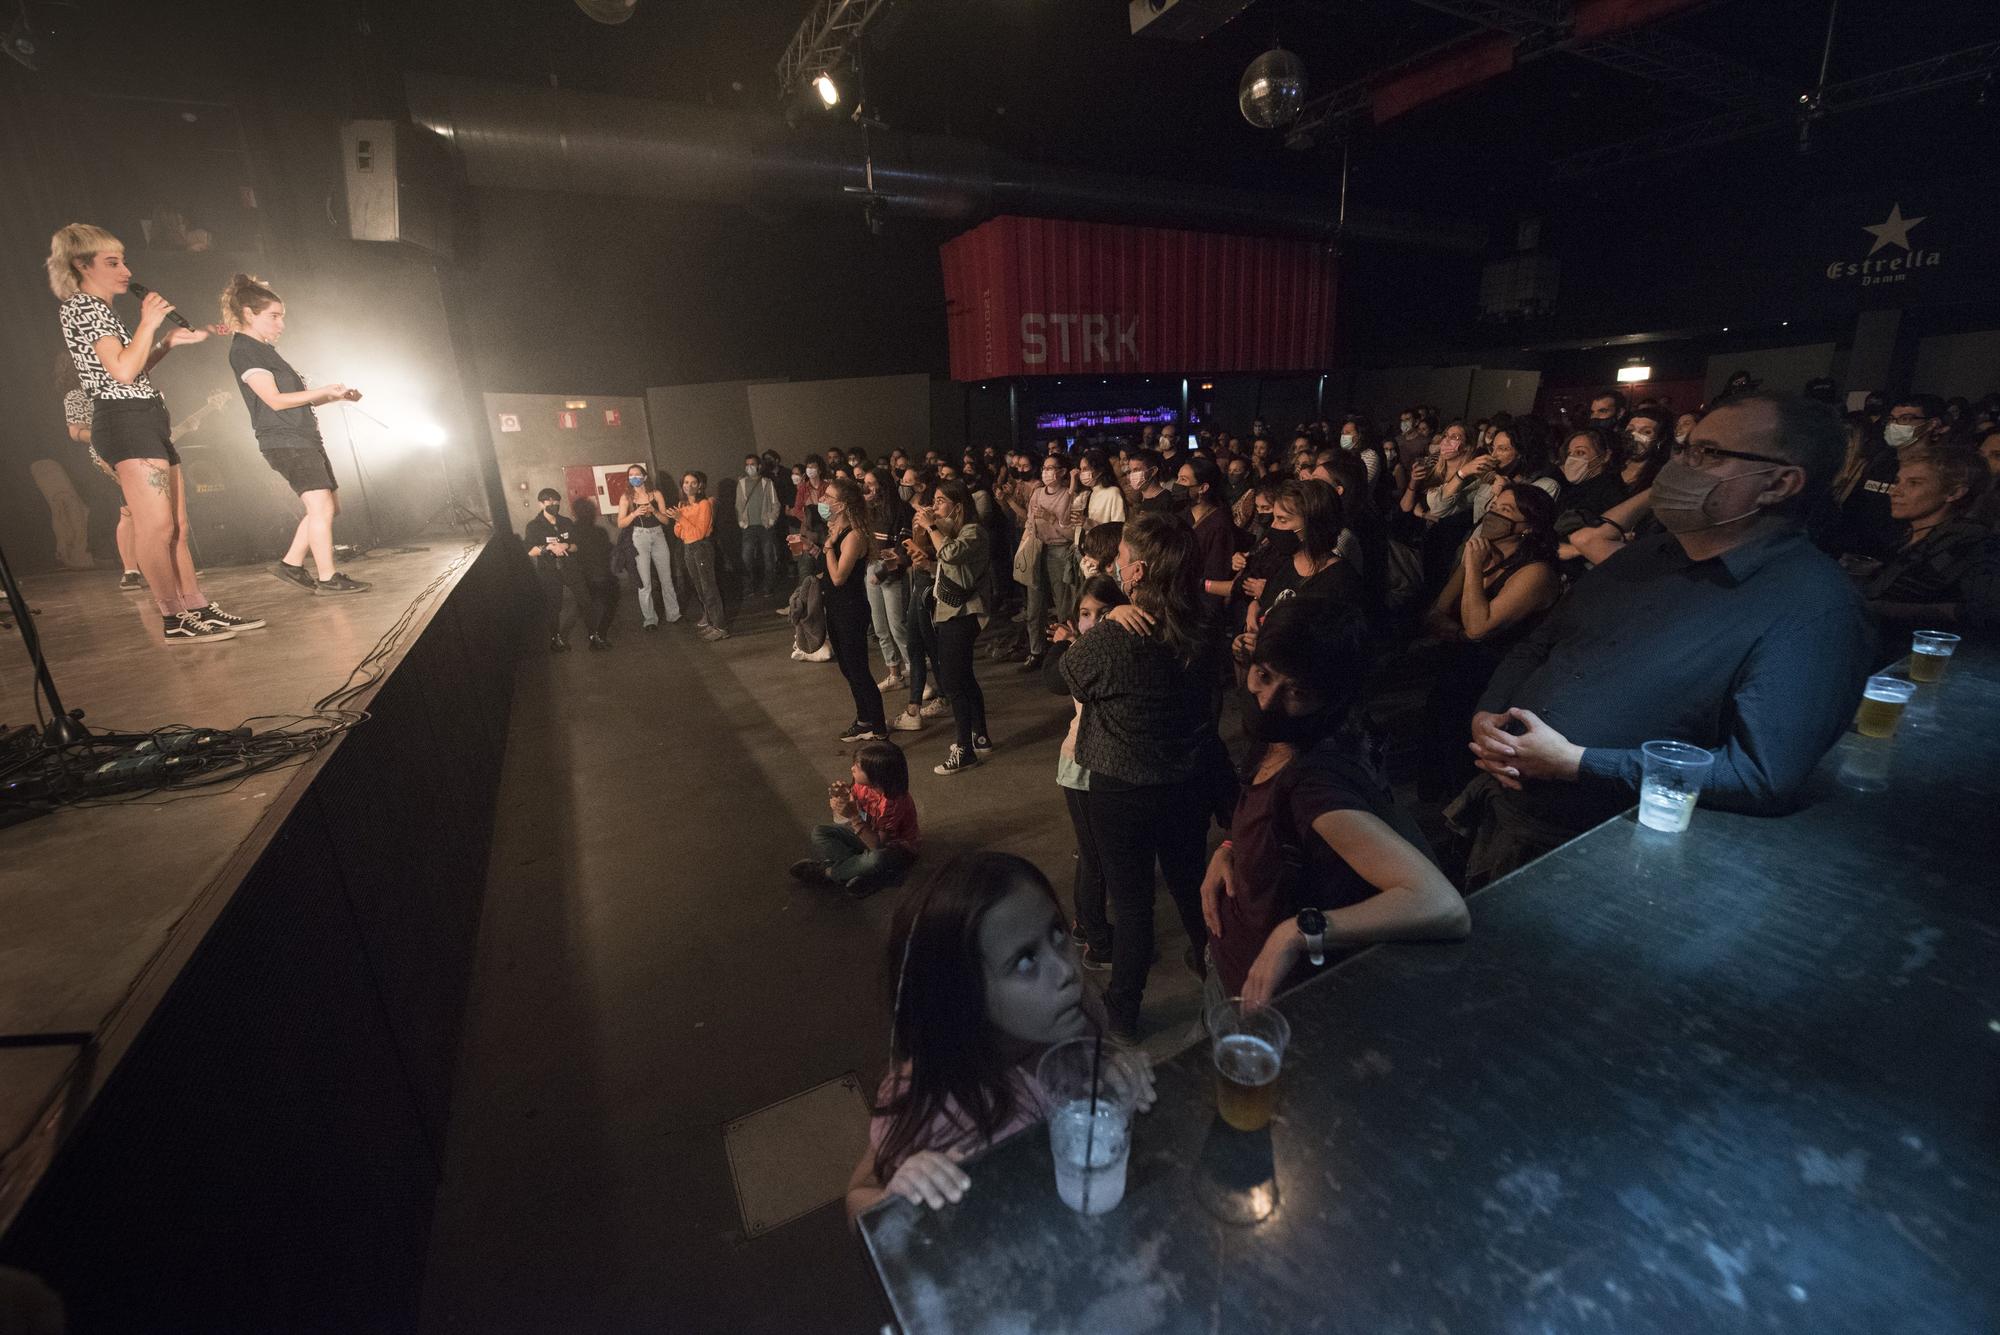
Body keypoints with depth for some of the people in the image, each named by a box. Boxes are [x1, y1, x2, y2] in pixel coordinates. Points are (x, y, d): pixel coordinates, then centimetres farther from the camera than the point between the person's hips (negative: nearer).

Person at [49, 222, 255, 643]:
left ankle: (200, 609, 6)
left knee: (177, 527, 6)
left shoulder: (97, 310, 25)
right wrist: (149, 322, -6)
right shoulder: (83, 306, -4)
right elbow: (123, 371, -15)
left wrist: (169, 341, 23)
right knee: (156, 526, -15)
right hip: (126, 421, -10)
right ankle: (174, 620, -15)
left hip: (146, 423, 10)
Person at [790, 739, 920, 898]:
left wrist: (854, 816, -39)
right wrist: (840, 797, -24)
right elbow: (840, 819, -2)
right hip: (869, 833, 7)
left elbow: (878, 845, -31)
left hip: (894, 847, -7)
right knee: (820, 833, -4)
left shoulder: (894, 802, -32)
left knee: (876, 859, -40)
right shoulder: (862, 784, -14)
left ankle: (826, 872, -16)